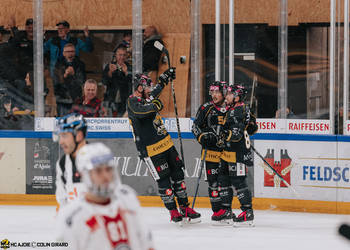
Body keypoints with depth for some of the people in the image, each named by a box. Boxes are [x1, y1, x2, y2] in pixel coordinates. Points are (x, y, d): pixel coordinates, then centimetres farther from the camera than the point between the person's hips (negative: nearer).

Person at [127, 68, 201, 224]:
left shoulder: (147, 98, 10)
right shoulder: (132, 102, -16)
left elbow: (157, 89, 28)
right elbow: (140, 110, -35)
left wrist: (166, 77, 30)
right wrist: (153, 105, -47)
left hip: (166, 144, 9)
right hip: (150, 150, -9)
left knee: (178, 174, 9)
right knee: (163, 180, -6)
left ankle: (184, 207, 18)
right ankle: (173, 212, 3)